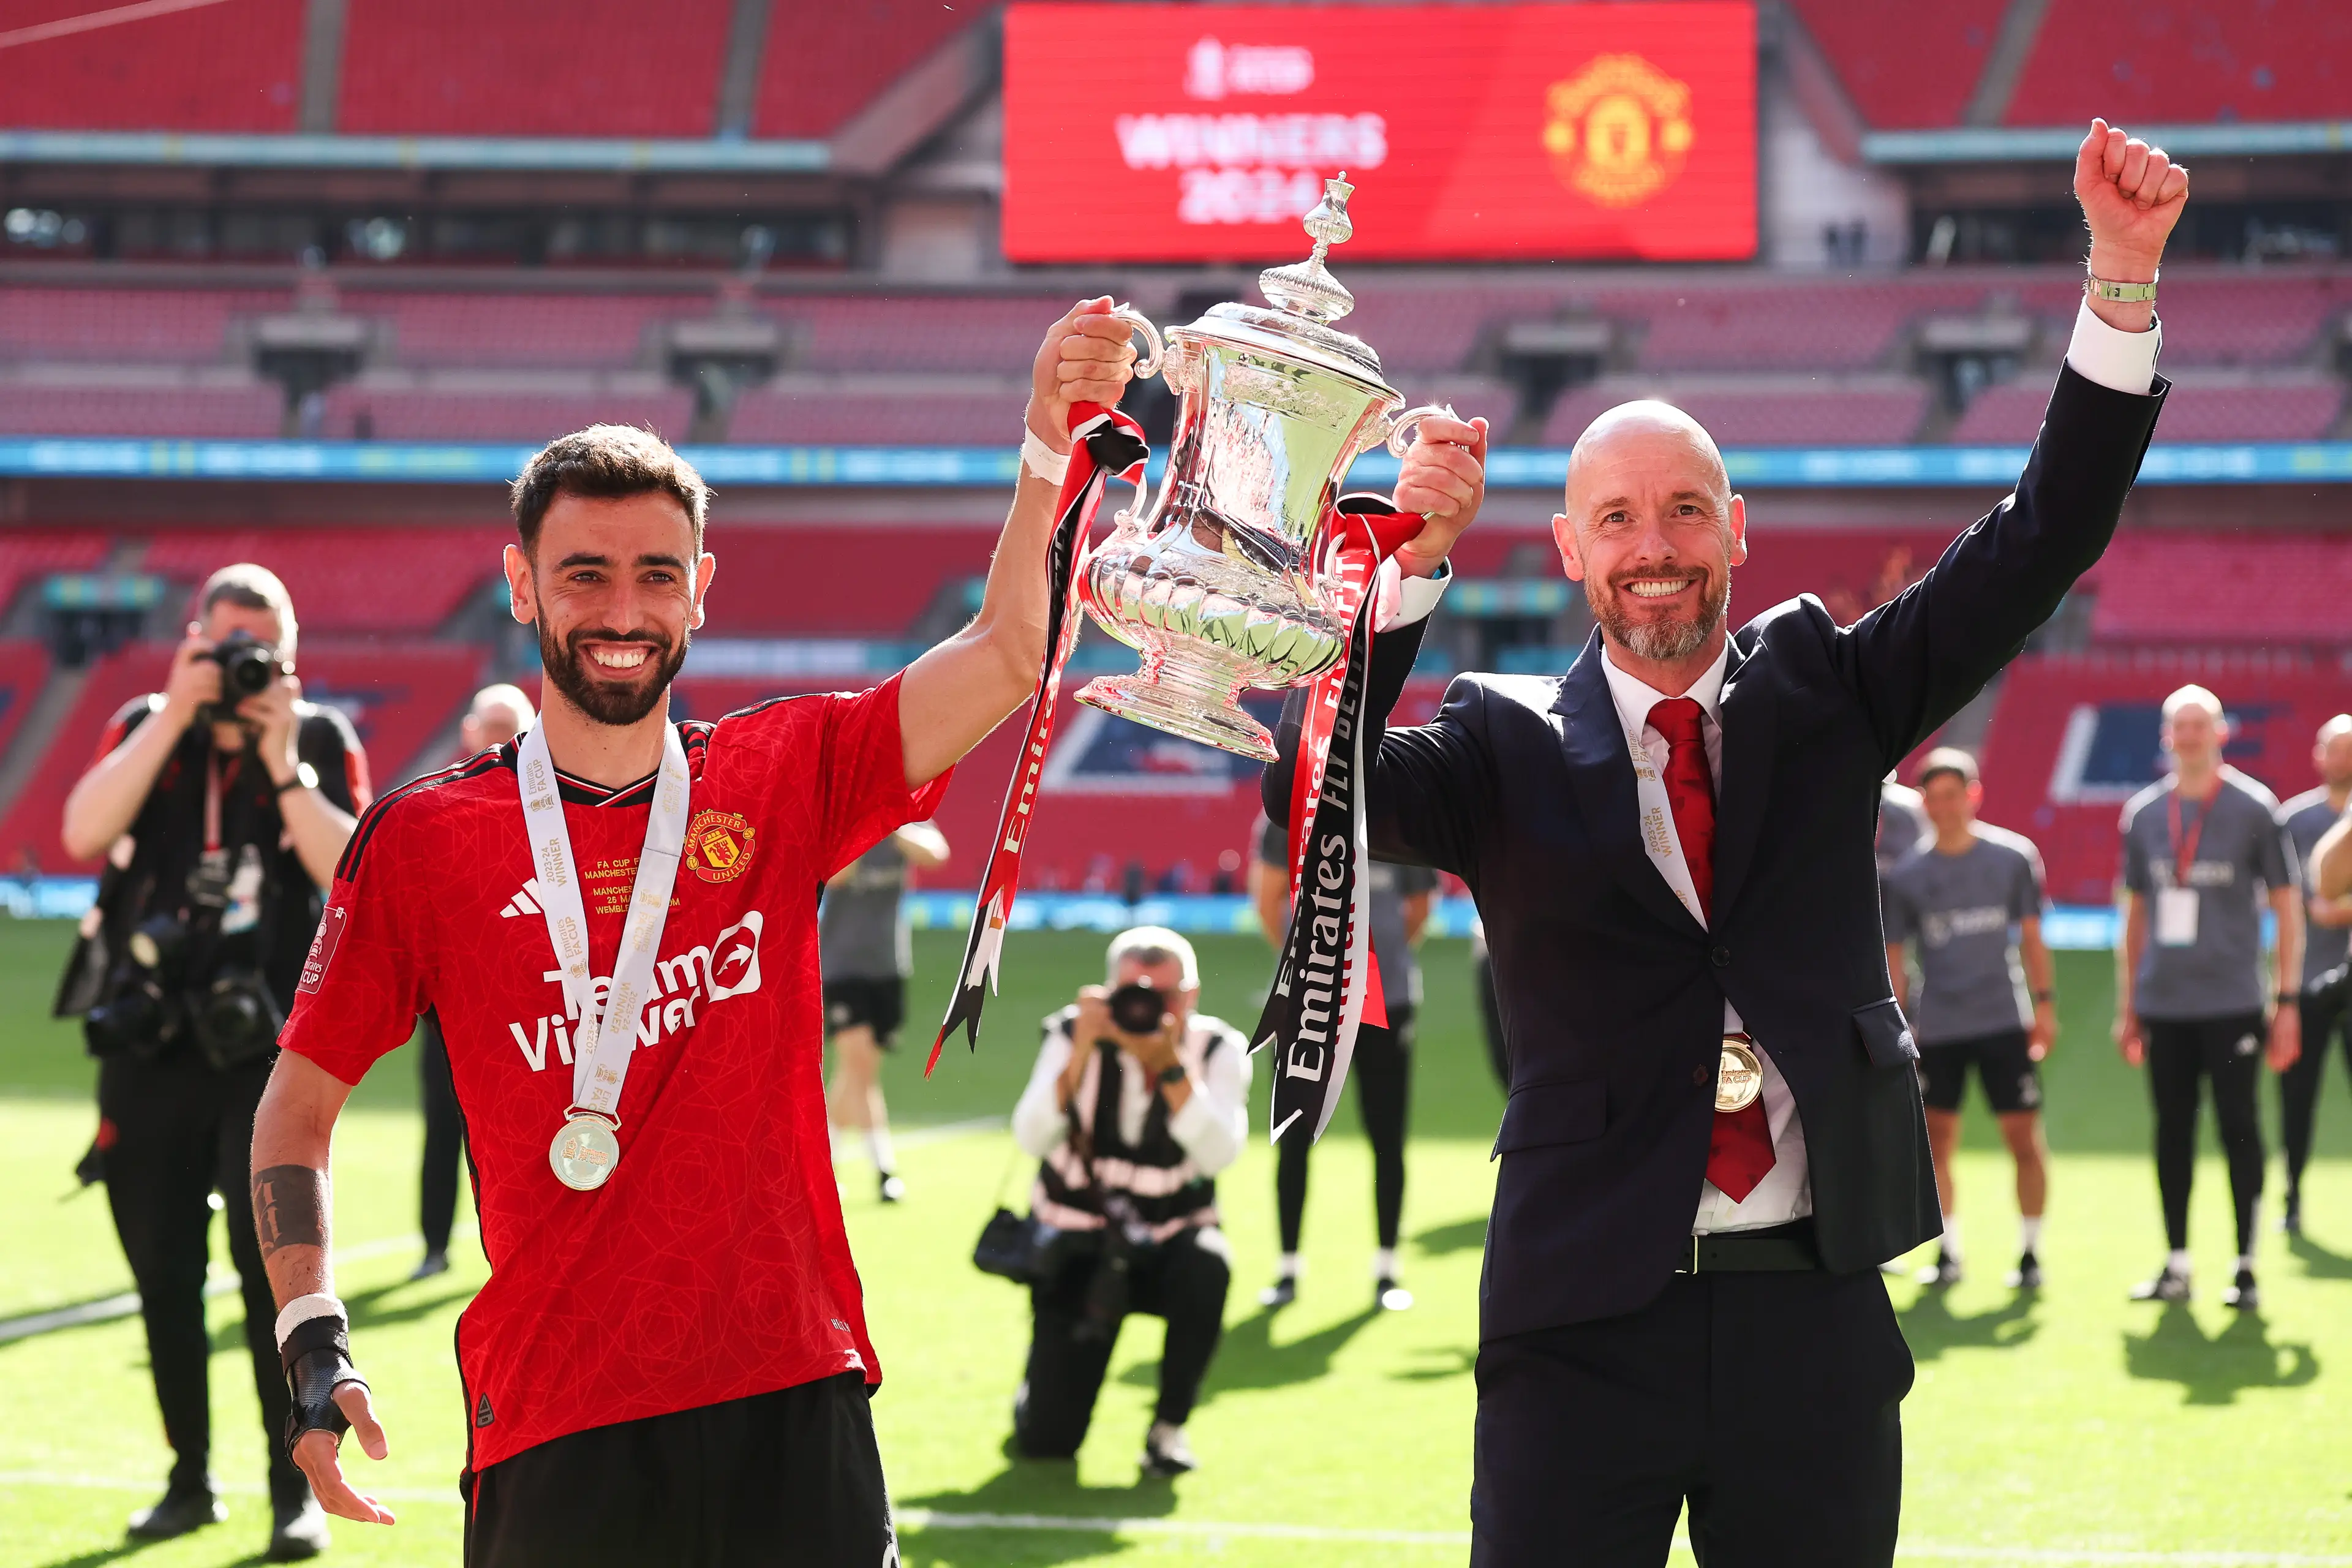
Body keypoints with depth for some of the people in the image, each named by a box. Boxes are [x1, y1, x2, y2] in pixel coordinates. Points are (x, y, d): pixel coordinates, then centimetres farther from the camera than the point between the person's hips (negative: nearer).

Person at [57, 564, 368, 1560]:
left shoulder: (322, 741, 2)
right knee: (163, 1275, 7)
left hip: (271, 1044, -2)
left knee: (275, 1264, -10)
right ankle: (190, 1481, 21)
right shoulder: (144, 729, 6)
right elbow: (83, 833, -13)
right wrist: (177, 715, -16)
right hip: (148, 1047, 2)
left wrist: (281, 764, -18)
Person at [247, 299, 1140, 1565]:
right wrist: (313, 1342, -3)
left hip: (794, 1404, 1)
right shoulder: (425, 840, 3)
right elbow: (300, 1096, 9)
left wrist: (1054, 455, -19)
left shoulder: (781, 782, 7)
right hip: (556, 1431, -1)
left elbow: (1008, 655, -4)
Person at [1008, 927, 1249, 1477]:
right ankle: (1042, 1372, 30)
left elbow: (1218, 1154, -26)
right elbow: (1032, 1139, -23)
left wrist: (1169, 1067, -35)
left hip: (1172, 1237, 1)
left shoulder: (1219, 1051, -10)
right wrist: (1081, 1055, -33)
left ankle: (1169, 1426, -14)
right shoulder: (1074, 1036, -11)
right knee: (1045, 1441, -10)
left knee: (1207, 1268, -39)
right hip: (1078, 1237, 0)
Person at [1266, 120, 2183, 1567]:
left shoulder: (1822, 692, 9)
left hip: (1814, 1327, 2)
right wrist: (1409, 566, -25)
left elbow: (2042, 545, 4)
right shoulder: (1509, 750, 3)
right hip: (1588, 1325, -2)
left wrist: (2124, 276, -6)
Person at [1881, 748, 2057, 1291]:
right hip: (1936, 1028, 1)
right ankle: (1948, 1254, 11)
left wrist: (2045, 1003, 1)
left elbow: (2031, 935, 6)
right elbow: (1893, 956, 8)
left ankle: (2030, 1252, 6)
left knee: (2024, 1137, -3)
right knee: (1936, 1141, 1)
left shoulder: (2014, 856, 2)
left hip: (2005, 1021, -1)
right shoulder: (1906, 875, 4)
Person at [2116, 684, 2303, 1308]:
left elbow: (2288, 906, 0)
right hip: (2163, 1005, 4)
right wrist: (2127, 1005, 13)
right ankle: (2176, 1267, 14)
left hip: (2232, 1004, -4)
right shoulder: (2143, 813, 9)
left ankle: (2246, 1268, 4)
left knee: (2239, 1129, -2)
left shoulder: (2254, 807, -2)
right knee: (2172, 1132, 7)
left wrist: (2288, 1000, -5)